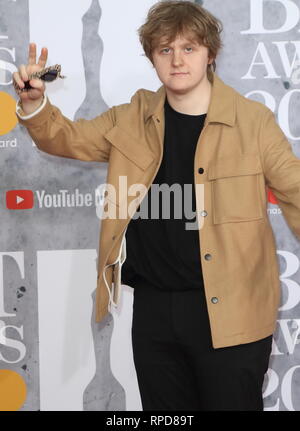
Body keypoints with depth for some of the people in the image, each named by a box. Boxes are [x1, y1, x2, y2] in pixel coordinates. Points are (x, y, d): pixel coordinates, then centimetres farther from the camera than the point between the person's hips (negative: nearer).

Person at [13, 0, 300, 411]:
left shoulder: (253, 120, -6)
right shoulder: (133, 120, 6)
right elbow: (66, 138, 14)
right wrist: (33, 101, -7)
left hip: (230, 310, -4)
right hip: (154, 308, 4)